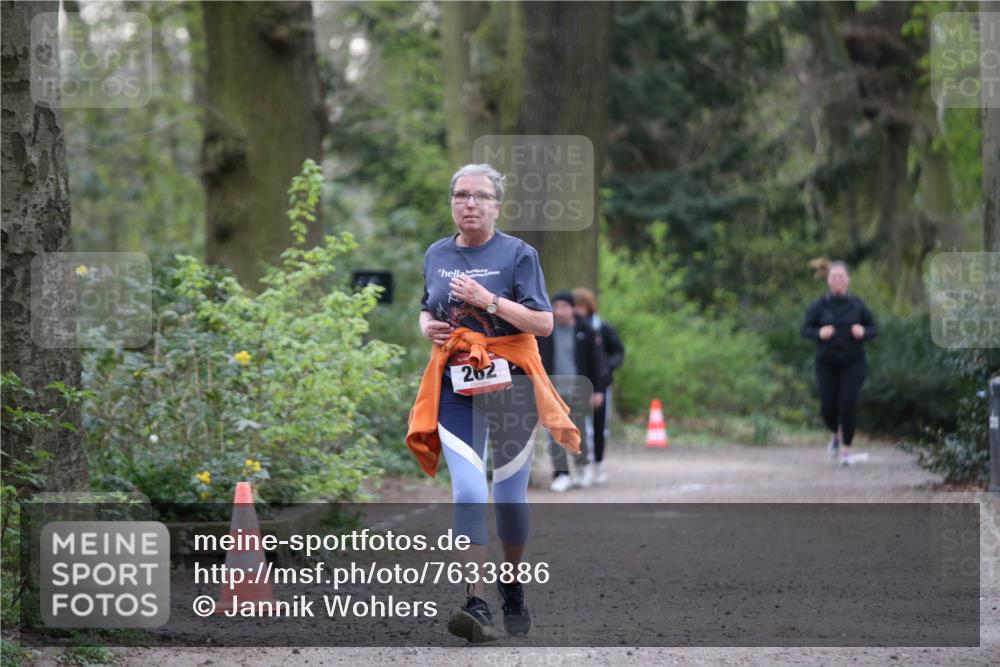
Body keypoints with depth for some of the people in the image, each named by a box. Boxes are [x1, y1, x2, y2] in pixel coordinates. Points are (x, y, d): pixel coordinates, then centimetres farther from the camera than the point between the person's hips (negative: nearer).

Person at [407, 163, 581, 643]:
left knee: (510, 492, 8)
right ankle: (476, 605, -19)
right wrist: (428, 327, 3)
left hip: (510, 383, -2)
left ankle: (512, 587, 32)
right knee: (468, 490, -14)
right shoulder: (436, 255, 9)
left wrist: (490, 301, -19)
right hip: (456, 385, 2)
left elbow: (544, 324, -10)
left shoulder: (518, 254, -3)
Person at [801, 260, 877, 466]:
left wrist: (863, 332, -15)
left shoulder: (857, 305, -1)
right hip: (827, 364, 1)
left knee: (847, 406, -12)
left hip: (853, 363, -1)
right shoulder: (818, 306, -3)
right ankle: (837, 434, 33)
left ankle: (846, 449, 4)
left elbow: (873, 329, 7)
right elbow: (805, 330, 1)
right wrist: (819, 333, -19)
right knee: (827, 408, -1)